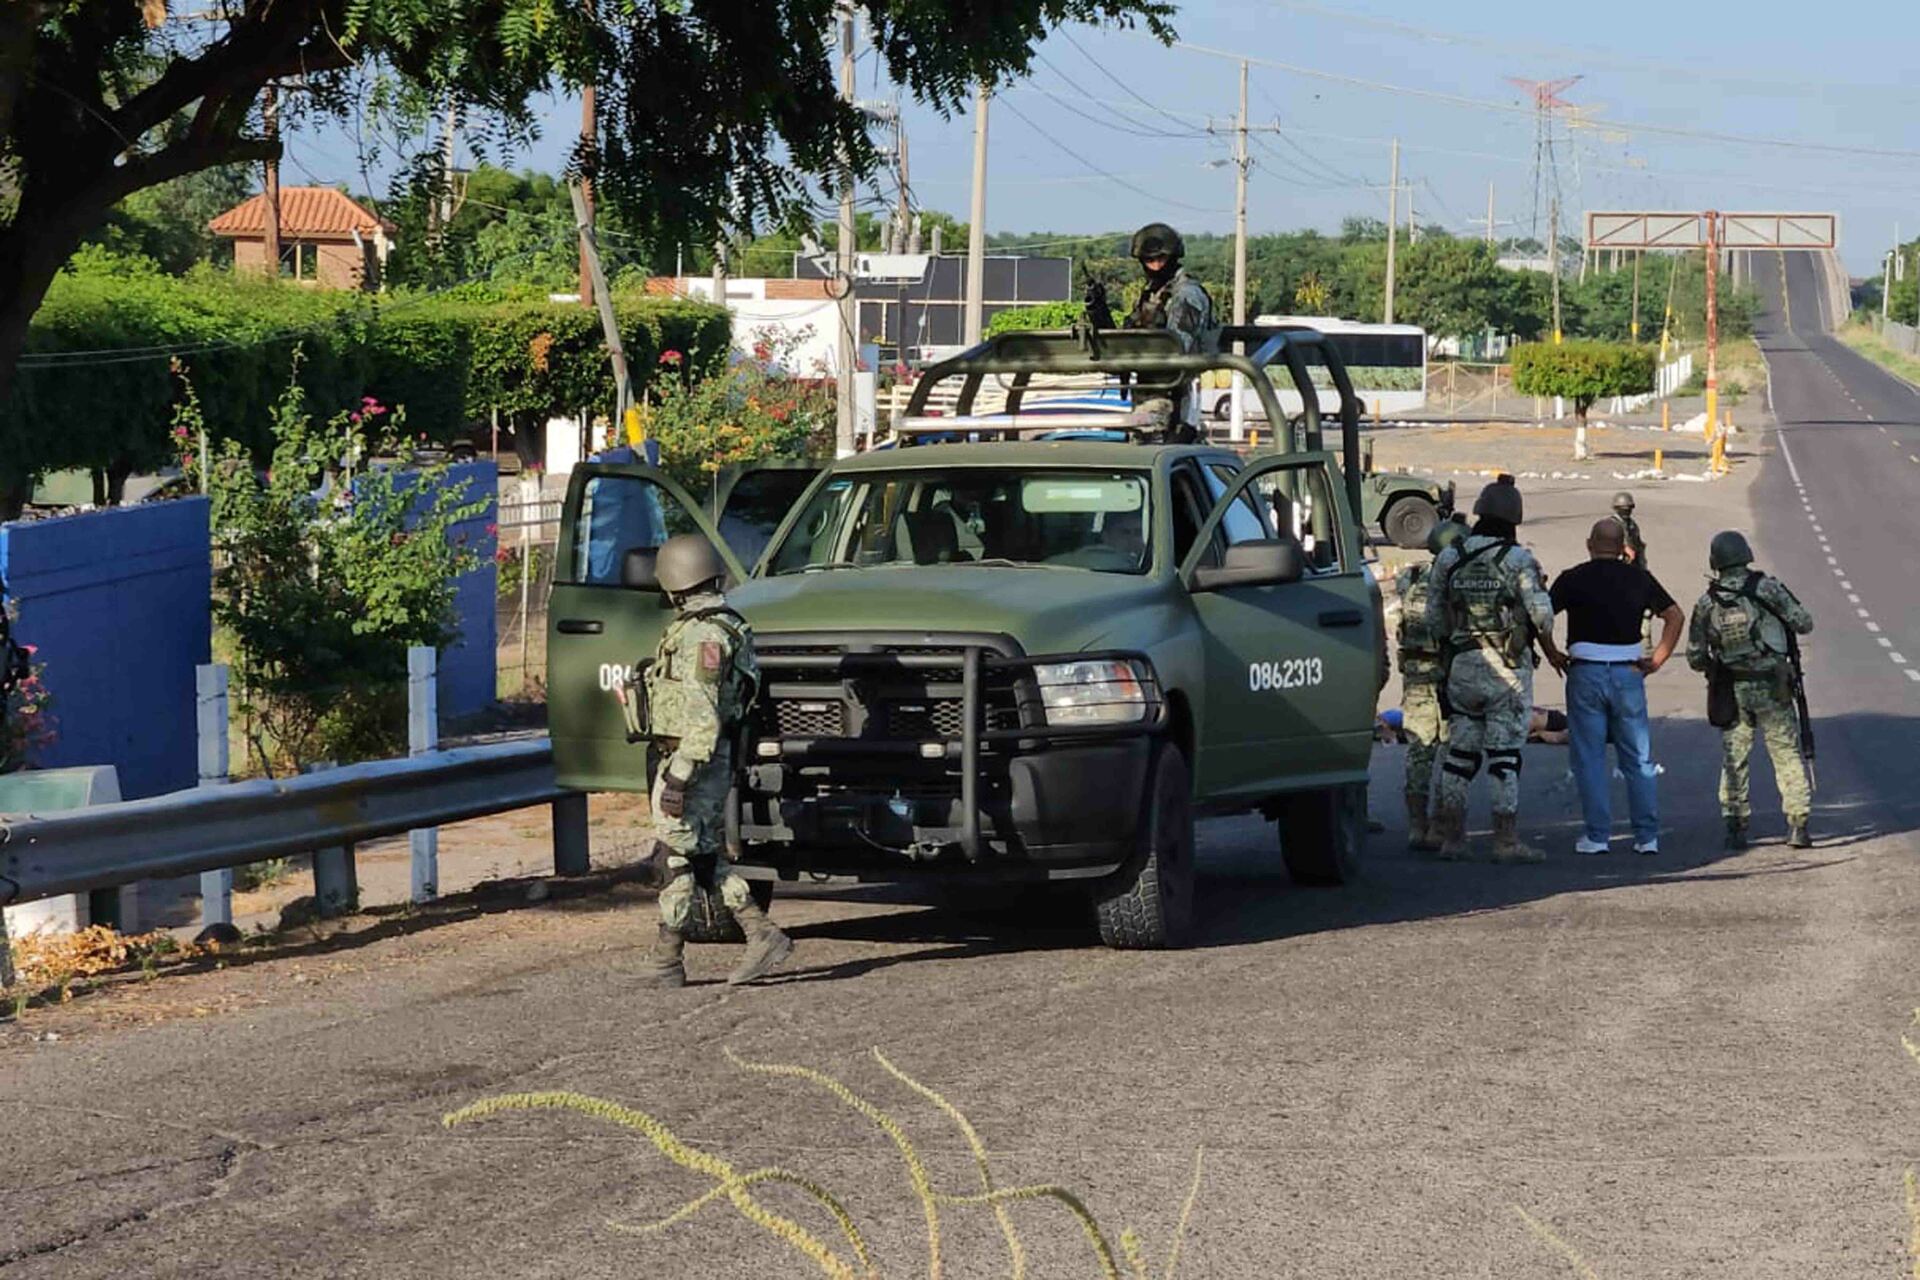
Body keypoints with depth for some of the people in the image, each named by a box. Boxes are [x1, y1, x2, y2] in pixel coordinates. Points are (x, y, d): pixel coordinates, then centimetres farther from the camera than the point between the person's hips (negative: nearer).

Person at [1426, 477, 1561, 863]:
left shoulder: (1449, 559, 3)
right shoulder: (1518, 560, -10)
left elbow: (1435, 618, 7)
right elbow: (1542, 614, -11)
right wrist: (1549, 650, 7)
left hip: (1462, 666, 4)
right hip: (1508, 670, -4)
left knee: (1459, 751, 11)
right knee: (1505, 755, -3)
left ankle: (1451, 837, 12)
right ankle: (1506, 841, -4)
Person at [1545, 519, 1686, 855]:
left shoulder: (1573, 579, -2)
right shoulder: (1639, 578, 7)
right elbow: (1675, 616, 10)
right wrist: (1658, 658, 10)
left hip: (1586, 673, -2)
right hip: (1629, 674, 2)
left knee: (1589, 758, 3)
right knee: (1638, 758, 8)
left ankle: (1597, 835, 0)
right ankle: (1647, 836, 6)